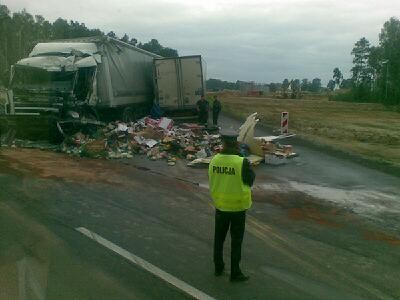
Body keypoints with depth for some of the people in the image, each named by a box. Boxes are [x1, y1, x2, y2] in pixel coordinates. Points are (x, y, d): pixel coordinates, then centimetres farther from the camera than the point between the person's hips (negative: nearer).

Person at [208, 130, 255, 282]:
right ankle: (235, 273, 17)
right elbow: (250, 180, -7)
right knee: (236, 241, 9)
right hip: (237, 208, -4)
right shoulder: (242, 162, -22)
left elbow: (212, 181, 3)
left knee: (219, 238, 19)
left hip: (220, 206, 4)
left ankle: (218, 267, 32)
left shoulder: (214, 160, -7)